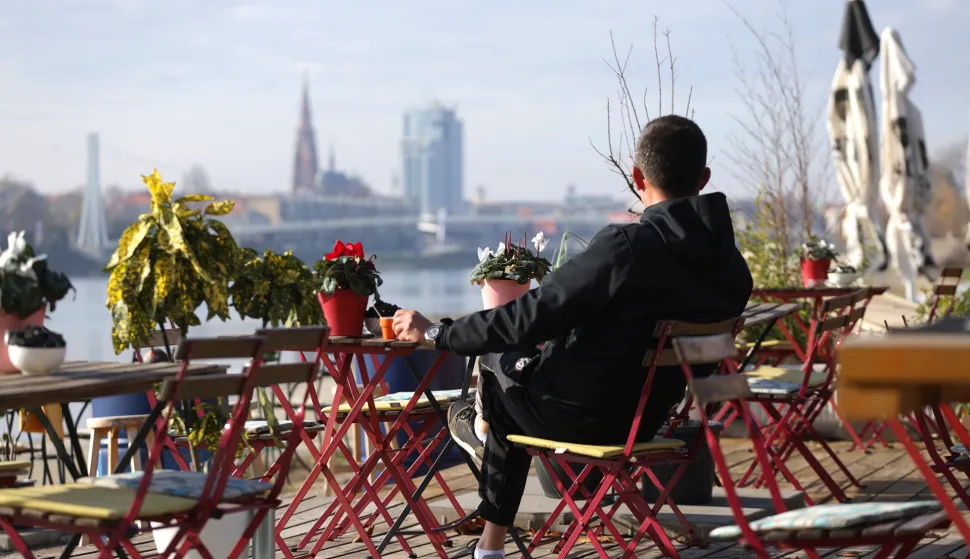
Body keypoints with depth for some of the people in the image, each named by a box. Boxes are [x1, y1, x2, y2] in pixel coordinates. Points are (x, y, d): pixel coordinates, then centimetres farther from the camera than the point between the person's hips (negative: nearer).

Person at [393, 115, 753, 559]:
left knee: (498, 358, 21)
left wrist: (435, 334, -10)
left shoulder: (625, 246, -27)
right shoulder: (733, 266, -6)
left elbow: (529, 318, -23)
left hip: (581, 417, -7)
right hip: (649, 418, 7)